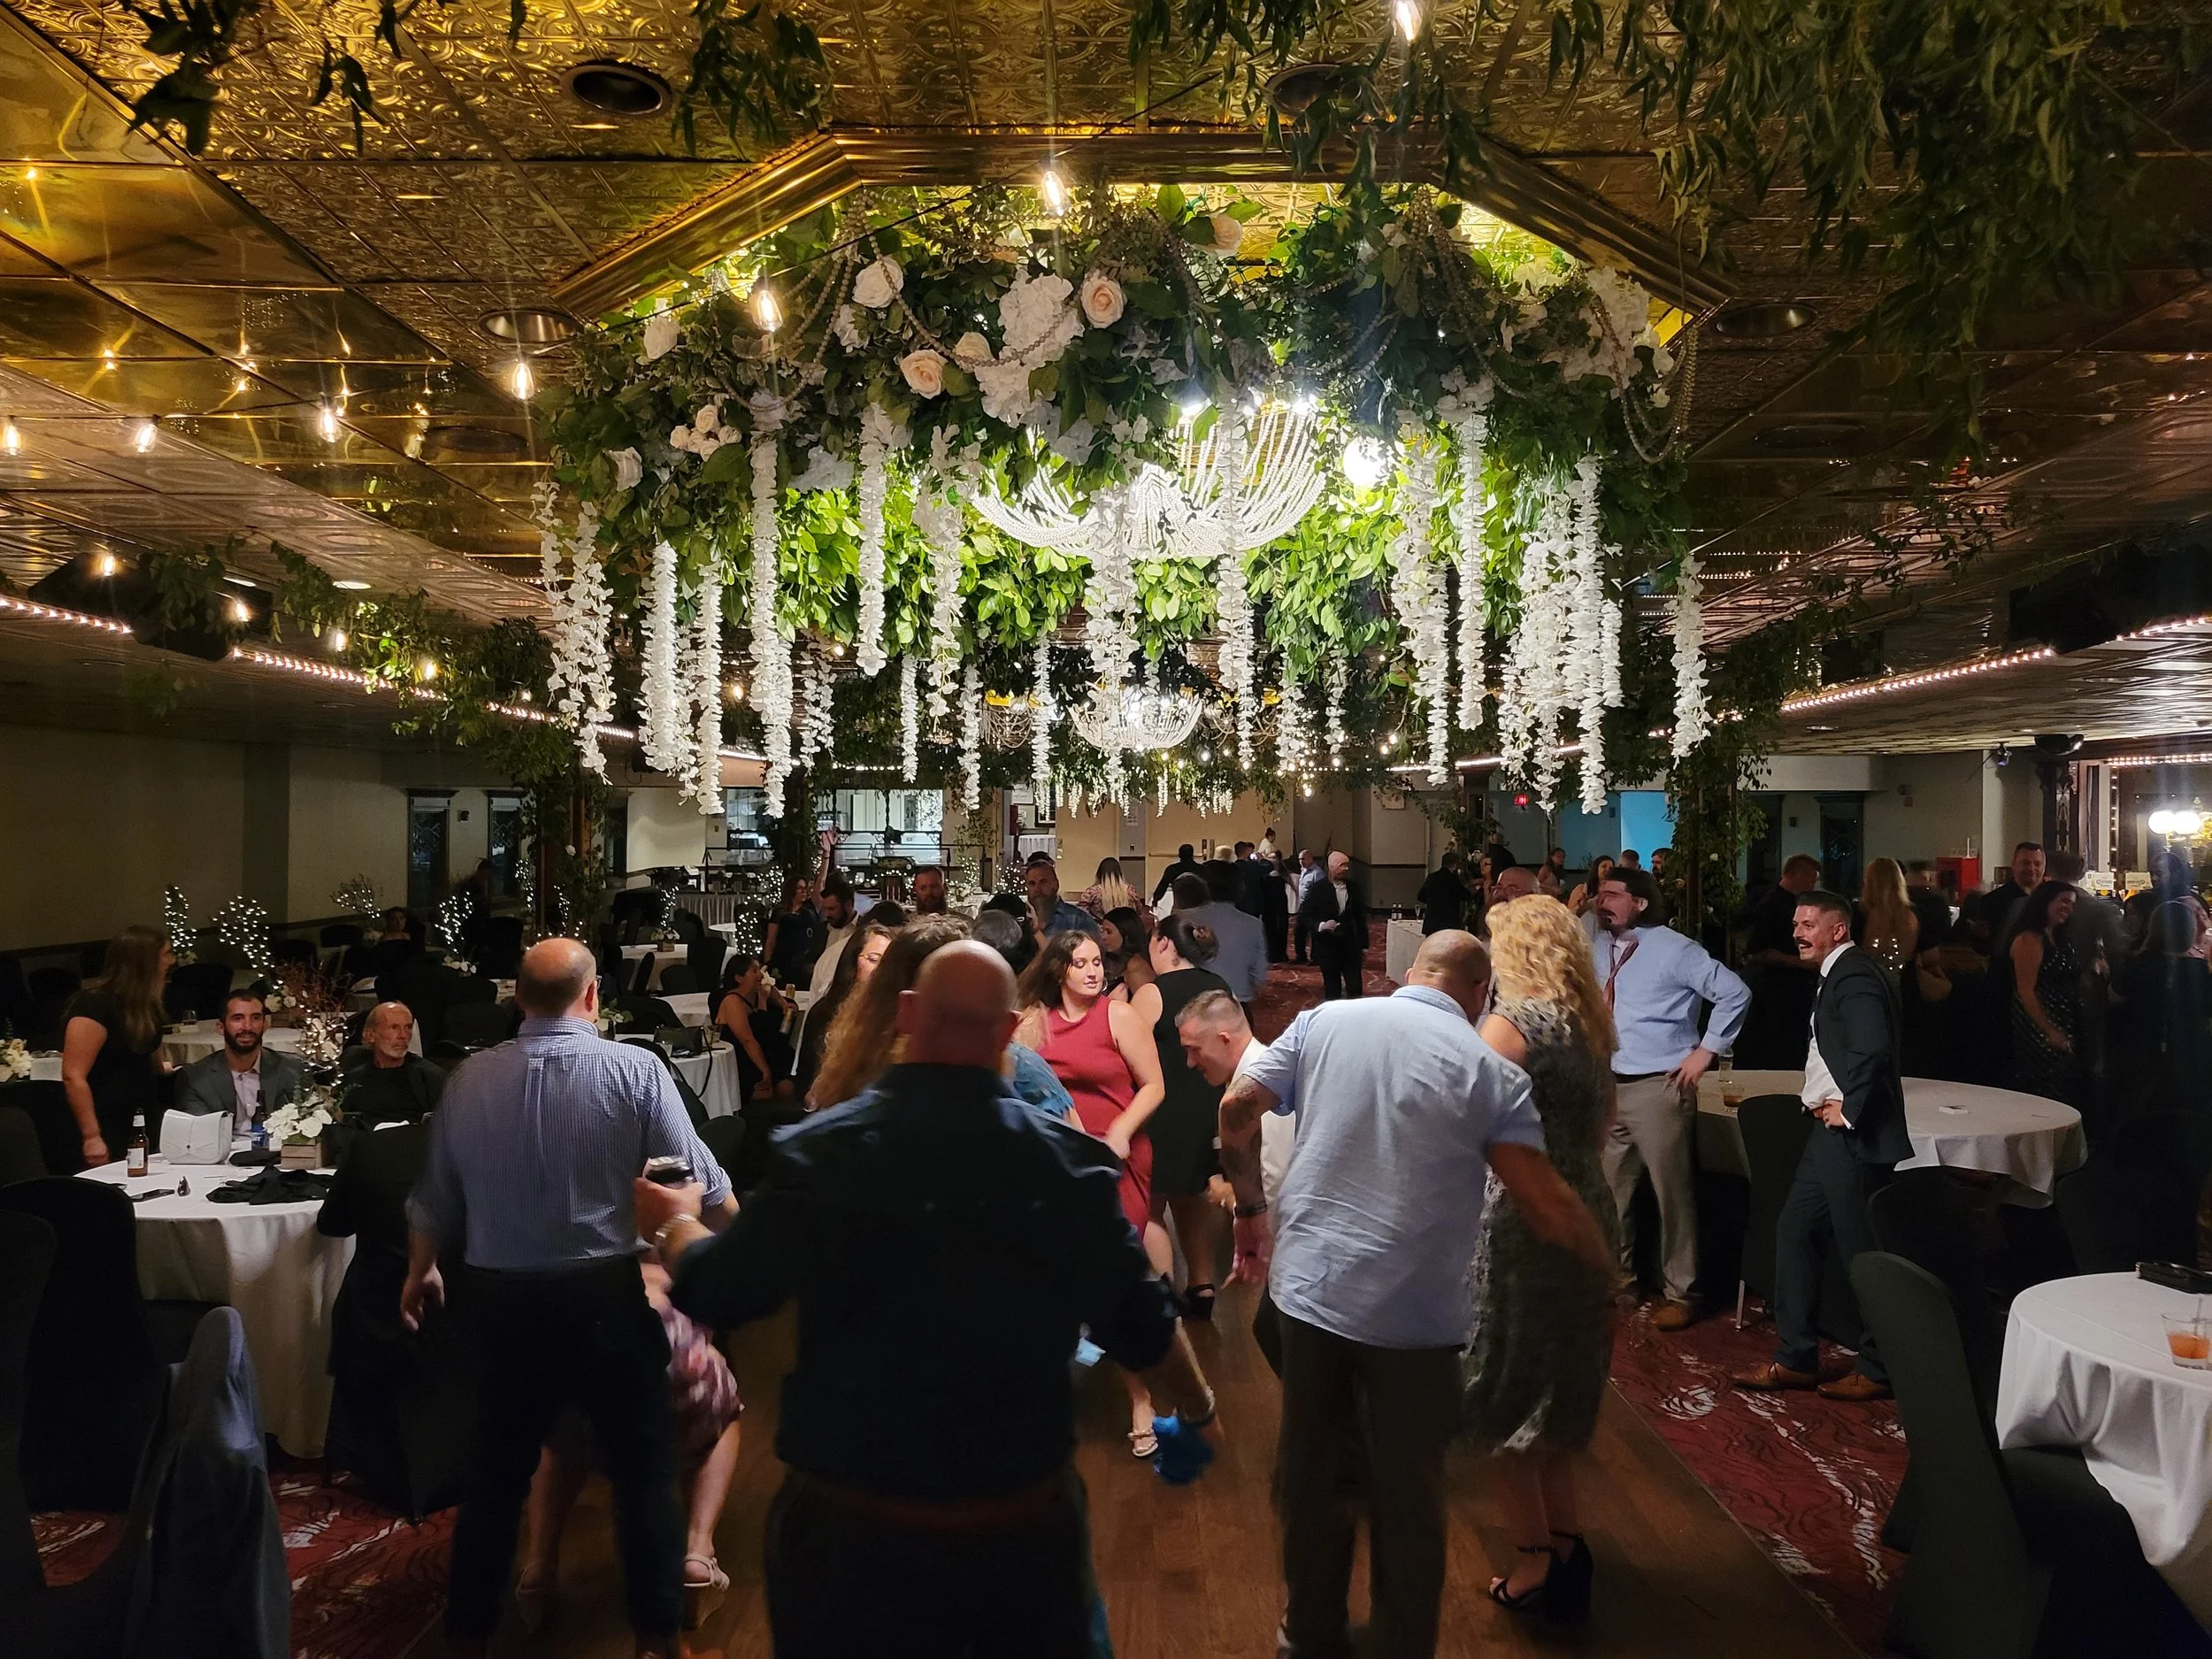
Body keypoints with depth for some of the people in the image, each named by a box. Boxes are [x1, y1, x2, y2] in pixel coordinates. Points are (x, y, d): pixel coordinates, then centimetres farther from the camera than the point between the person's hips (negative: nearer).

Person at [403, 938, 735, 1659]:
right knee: (644, 1467, 12)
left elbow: (435, 1197, 8)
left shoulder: (469, 1078, -1)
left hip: (501, 1296, 3)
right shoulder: (635, 1069, -13)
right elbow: (701, 1183, -10)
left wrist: (420, 1273, 28)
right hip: (607, 1293, -3)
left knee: (498, 1468, 19)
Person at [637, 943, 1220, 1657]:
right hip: (1027, 1516, 2)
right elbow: (1140, 1324, -1)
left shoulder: (825, 1149, -15)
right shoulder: (1066, 1157, -9)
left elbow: (716, 1295, -5)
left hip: (852, 1519, -1)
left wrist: (675, 1221, 17)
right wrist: (1198, 1409, 19)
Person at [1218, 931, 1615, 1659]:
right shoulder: (1490, 1069, -6)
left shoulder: (1323, 1021, 2)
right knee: (1408, 1495, 14)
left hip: (1310, 1287, 3)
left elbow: (1236, 1110, 1)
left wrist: (1251, 1209, 13)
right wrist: (1608, 1265, 7)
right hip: (1414, 1312, -3)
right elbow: (1547, 1204, -11)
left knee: (1310, 1473, 20)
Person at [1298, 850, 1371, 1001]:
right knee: (1332, 990, 5)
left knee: (1356, 988, -1)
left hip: (1350, 946, 3)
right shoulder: (1317, 889, -8)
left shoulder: (1354, 887, 3)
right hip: (1327, 946, -2)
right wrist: (1320, 925, -24)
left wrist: (1363, 945, 12)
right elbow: (1303, 915, -6)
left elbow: (1361, 918, 11)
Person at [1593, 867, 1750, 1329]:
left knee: (1672, 1191, 2)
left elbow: (1736, 993, -12)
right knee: (1607, 1189, 13)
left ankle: (1679, 1293, 16)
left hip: (1657, 1086, -6)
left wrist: (1706, 1050, -11)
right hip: (1605, 1084, 6)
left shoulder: (1674, 949, -11)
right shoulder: (1598, 948, 7)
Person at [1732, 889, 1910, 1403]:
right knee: (1795, 1231, 12)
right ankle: (1796, 1359, 20)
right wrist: (1825, 1098, 10)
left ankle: (1877, 1369, 16)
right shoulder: (1839, 974, 15)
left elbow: (1872, 1048, -31)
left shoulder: (1854, 977, -17)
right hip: (1832, 1130, 11)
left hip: (1853, 1134, -11)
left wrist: (1848, 1108, -20)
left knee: (1860, 1248, 1)